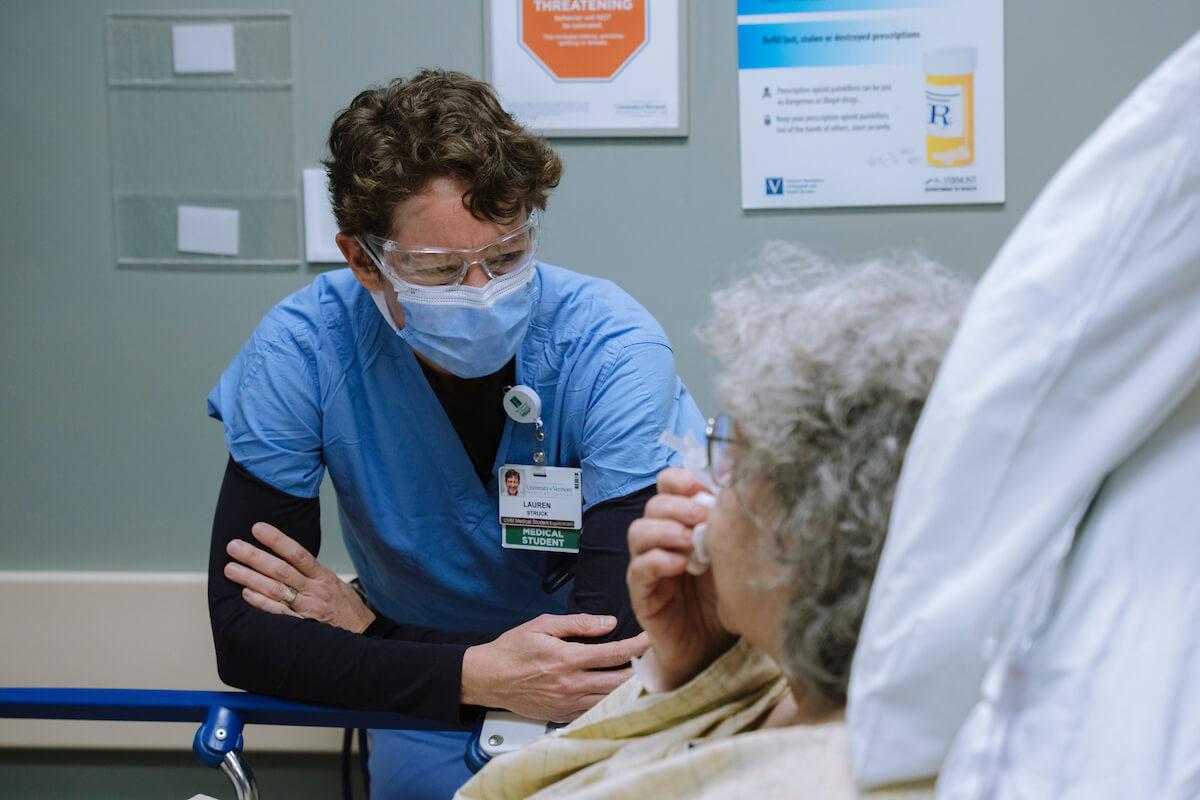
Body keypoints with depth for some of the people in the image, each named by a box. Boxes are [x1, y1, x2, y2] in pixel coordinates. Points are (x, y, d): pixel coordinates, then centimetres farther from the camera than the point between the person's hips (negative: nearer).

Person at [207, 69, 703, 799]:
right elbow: (244, 632, -19)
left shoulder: (614, 351, -20)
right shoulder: (301, 352, -15)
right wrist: (476, 675, -32)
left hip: (599, 712, -1)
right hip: (430, 708, 1)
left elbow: (615, 641, -26)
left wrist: (366, 630, -18)